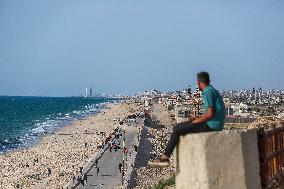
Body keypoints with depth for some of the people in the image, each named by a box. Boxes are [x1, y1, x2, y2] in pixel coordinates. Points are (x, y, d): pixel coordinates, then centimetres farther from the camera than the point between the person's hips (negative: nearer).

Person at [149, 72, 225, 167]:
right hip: (212, 124, 10)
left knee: (177, 130, -7)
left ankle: (165, 157, 1)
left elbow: (210, 114, -22)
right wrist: (198, 118, 12)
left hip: (211, 125, -10)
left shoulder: (208, 91, -14)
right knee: (178, 127, 12)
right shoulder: (211, 90, 18)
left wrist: (196, 121, -9)